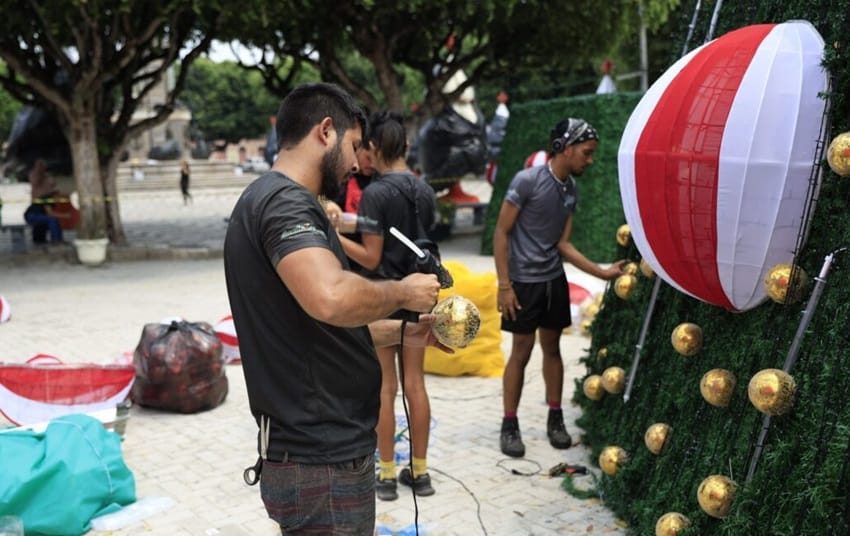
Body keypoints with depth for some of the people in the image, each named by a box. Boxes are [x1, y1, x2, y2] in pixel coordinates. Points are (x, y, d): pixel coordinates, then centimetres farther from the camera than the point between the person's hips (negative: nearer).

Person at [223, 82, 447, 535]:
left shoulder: (281, 200, 15)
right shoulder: (284, 201, -18)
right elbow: (332, 299, -37)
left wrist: (403, 331, 13)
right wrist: (402, 293, -18)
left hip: (322, 449, 10)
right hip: (322, 463, -10)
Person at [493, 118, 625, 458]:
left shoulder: (571, 190, 4)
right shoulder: (527, 181, -15)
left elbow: (563, 244, 7)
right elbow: (501, 233, -13)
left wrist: (602, 271, -1)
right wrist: (504, 285, -16)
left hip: (555, 280, 6)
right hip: (524, 281, -6)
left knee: (552, 348, 13)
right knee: (521, 352, 0)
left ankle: (555, 419, 25)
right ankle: (509, 426, 13)